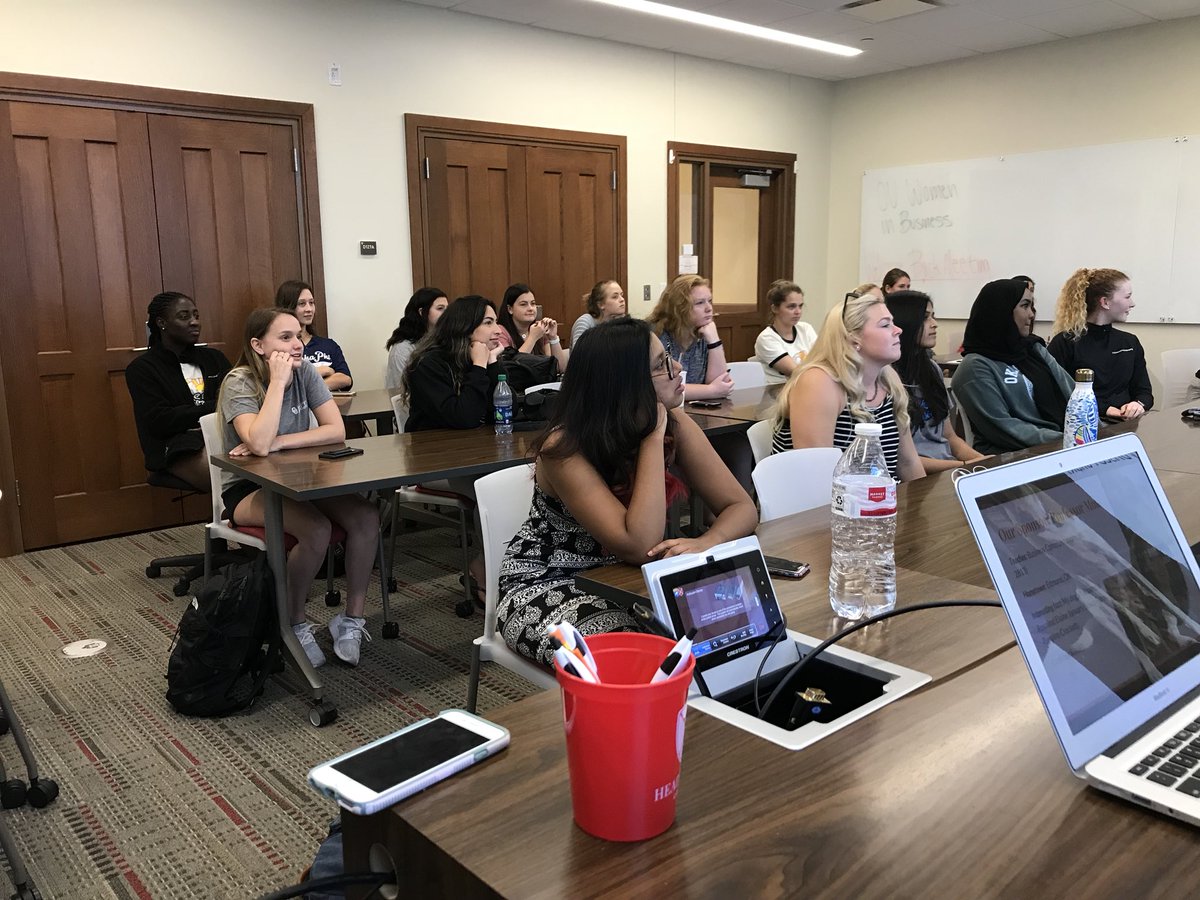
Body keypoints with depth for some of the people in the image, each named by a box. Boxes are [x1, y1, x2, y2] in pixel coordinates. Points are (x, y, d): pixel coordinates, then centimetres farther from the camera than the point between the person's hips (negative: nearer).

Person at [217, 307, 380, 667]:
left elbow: (337, 431, -10)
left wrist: (275, 443, -20)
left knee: (366, 517, -21)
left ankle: (352, 619, -7)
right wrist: (278, 380, -28)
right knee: (317, 530, -32)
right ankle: (296, 624, -7)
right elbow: (259, 444, -33)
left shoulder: (305, 370, -3)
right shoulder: (239, 383, -16)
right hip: (248, 489, -5)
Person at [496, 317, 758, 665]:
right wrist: (653, 439, -30)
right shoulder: (564, 449, -26)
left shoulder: (675, 424, -10)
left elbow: (741, 507, -8)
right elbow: (640, 546, -35)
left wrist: (705, 543, -31)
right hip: (544, 588, -5)